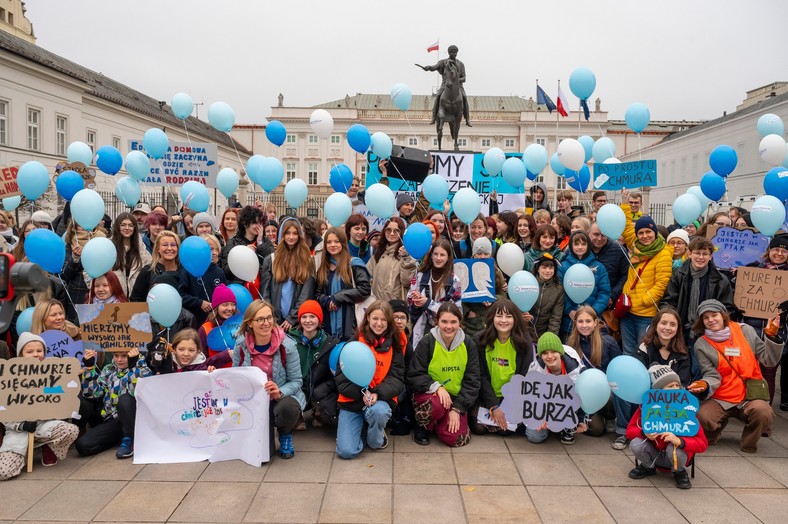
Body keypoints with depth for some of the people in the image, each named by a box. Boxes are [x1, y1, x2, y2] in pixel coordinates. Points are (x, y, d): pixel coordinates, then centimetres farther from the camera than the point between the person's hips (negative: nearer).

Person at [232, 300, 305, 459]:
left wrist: (279, 392, -30)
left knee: (287, 409, -39)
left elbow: (296, 381, -10)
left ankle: (285, 436, -1)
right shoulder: (241, 345, -8)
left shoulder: (287, 346, -16)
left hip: (283, 397, -2)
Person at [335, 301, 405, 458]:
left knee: (378, 411, -37)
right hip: (352, 400, 0)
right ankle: (361, 424, 18)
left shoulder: (395, 344, 2)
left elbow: (397, 378, -5)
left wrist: (378, 394, -23)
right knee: (346, 451, -16)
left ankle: (376, 439, -2)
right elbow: (341, 375, -4)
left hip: (381, 399, 0)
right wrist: (361, 393, -20)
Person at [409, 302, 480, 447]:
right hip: (429, 395, -2)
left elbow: (472, 381, -2)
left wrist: (457, 409, -12)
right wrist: (437, 387, -28)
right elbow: (415, 376, -11)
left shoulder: (468, 345, -4)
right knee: (436, 405, -37)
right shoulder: (426, 342, -12)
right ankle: (422, 426, -1)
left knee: (456, 439, -17)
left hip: (456, 398, 3)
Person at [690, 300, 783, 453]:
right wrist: (705, 384, -27)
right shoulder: (702, 344, 0)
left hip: (750, 396, 1)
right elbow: (712, 376, -5)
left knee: (762, 411, -32)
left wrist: (771, 337, -11)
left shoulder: (745, 331, 3)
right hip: (720, 399, -1)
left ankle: (748, 443, 0)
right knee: (702, 417, -29)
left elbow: (768, 360, 4)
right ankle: (712, 434, 10)